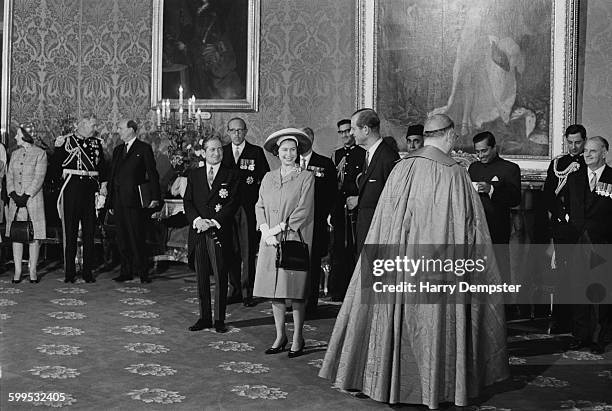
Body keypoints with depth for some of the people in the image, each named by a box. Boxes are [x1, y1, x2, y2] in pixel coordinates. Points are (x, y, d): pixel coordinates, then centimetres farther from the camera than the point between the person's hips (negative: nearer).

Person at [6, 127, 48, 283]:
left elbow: (39, 178, -8)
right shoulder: (15, 154, 15)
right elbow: (9, 176, 10)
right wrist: (13, 194, -6)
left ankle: (33, 271, 4)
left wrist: (26, 196, -14)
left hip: (33, 198, -4)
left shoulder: (40, 153, -1)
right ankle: (17, 271, 7)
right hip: (15, 199, 4)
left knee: (34, 235, -3)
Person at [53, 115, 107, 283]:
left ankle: (88, 271, 11)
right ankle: (70, 272, 6)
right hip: (72, 187, -3)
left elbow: (102, 164, 15)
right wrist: (59, 148, -16)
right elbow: (55, 162, 0)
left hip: (90, 188, 3)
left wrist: (103, 184, 6)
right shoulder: (66, 140, 3)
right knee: (70, 230, 0)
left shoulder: (97, 143, 12)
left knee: (89, 231, 5)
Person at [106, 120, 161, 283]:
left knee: (136, 237, -5)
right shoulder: (117, 150, 18)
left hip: (134, 200, -6)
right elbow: (112, 176, 18)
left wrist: (155, 197, -14)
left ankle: (142, 271, 3)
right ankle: (126, 271, 14)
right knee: (122, 238, 7)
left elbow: (152, 174, -5)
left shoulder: (144, 148, 0)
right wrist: (110, 201, 13)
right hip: (119, 201, 6)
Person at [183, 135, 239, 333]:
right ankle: (204, 317, 16)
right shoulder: (194, 176, 14)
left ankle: (219, 319, 8)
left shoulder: (231, 175, 5)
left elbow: (233, 203, -3)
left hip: (220, 232, -3)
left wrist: (214, 222, -13)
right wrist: (196, 220, -11)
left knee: (220, 277, 0)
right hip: (199, 232, 3)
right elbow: (187, 201, 7)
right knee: (202, 277, 7)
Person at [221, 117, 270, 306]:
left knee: (248, 251, -3)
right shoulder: (222, 152, 13)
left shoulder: (256, 152, 5)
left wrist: (254, 182, -13)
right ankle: (235, 290, 14)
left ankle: (247, 292, 3)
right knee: (231, 250, 5)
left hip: (249, 207, -3)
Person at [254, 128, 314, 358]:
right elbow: (260, 206, 10)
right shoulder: (268, 177, 14)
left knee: (294, 291, -3)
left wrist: (278, 228, -11)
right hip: (270, 242, 4)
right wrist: (266, 231, -5)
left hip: (295, 239, -4)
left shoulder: (306, 178, 0)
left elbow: (303, 211, -7)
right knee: (274, 291, 5)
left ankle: (297, 338, 8)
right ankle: (280, 336, 16)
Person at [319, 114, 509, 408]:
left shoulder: (401, 168, -1)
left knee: (398, 315, 13)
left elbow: (384, 217, 3)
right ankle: (434, 383, 18)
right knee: (434, 316, 8)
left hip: (400, 255, 4)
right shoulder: (454, 173, -11)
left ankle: (389, 379, 23)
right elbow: (467, 225, -8)